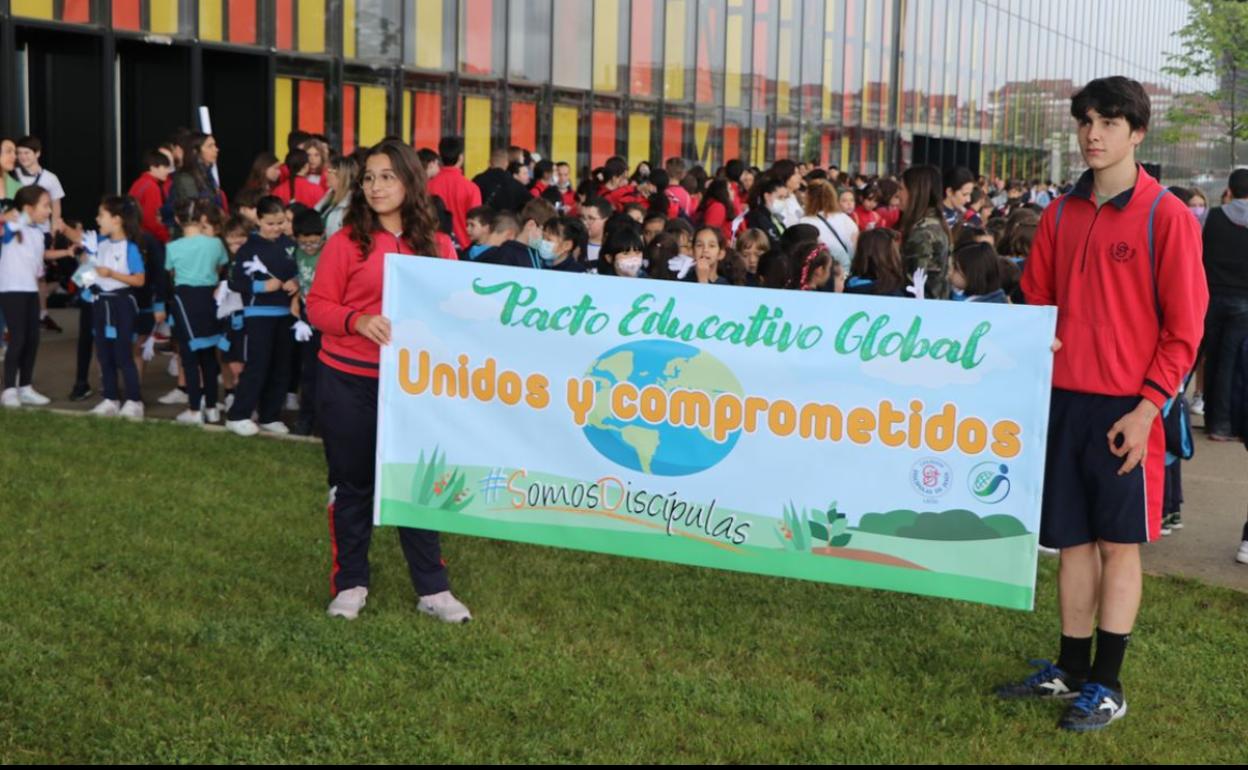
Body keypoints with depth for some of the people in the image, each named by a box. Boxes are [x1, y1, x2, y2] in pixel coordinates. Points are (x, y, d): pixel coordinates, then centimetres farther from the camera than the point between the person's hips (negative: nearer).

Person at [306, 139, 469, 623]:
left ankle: (432, 588, 16)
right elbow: (317, 306, -4)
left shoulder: (437, 246, 3)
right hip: (348, 381, -1)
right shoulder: (348, 240, -4)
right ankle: (350, 583, 23)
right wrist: (357, 321, -21)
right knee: (352, 482, 10)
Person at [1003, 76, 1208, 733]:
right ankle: (1071, 668, 23)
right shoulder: (1061, 214, 8)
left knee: (1119, 542, 3)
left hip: (1125, 408, -5)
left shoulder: (1166, 215, -7)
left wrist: (1146, 407, -14)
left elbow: (1184, 326, -8)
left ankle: (1107, 684, 12)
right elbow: (1036, 297, 19)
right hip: (1063, 399, 5)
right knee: (1073, 540, 11)